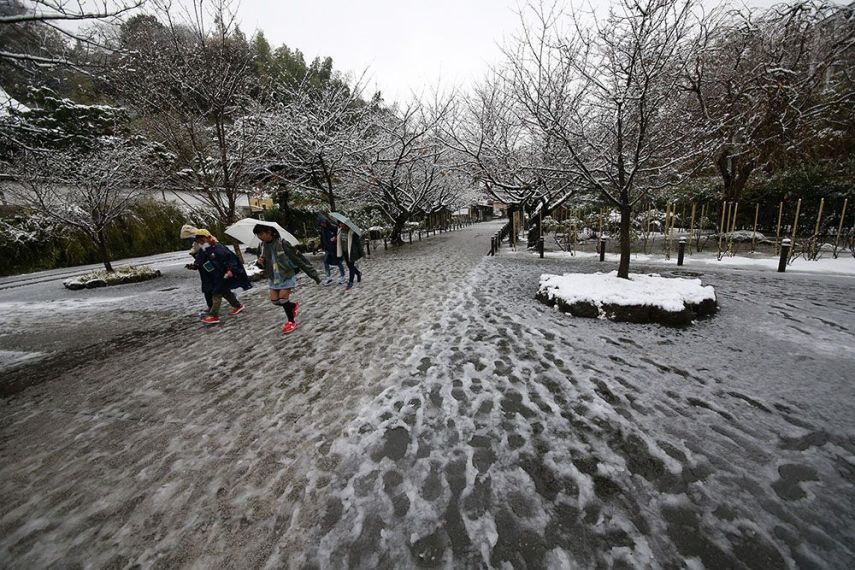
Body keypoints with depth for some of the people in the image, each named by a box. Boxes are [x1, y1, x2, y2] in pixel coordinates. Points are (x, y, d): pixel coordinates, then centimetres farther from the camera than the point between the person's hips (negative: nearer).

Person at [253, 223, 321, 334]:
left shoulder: (282, 244, -21)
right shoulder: (262, 246, -2)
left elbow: (299, 259, -20)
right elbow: (262, 264, 14)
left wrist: (314, 274, -22)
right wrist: (259, 262, -13)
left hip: (287, 276, -6)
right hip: (273, 277, 6)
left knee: (283, 298, -9)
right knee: (275, 300, 3)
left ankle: (291, 321, 13)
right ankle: (293, 305, 33)